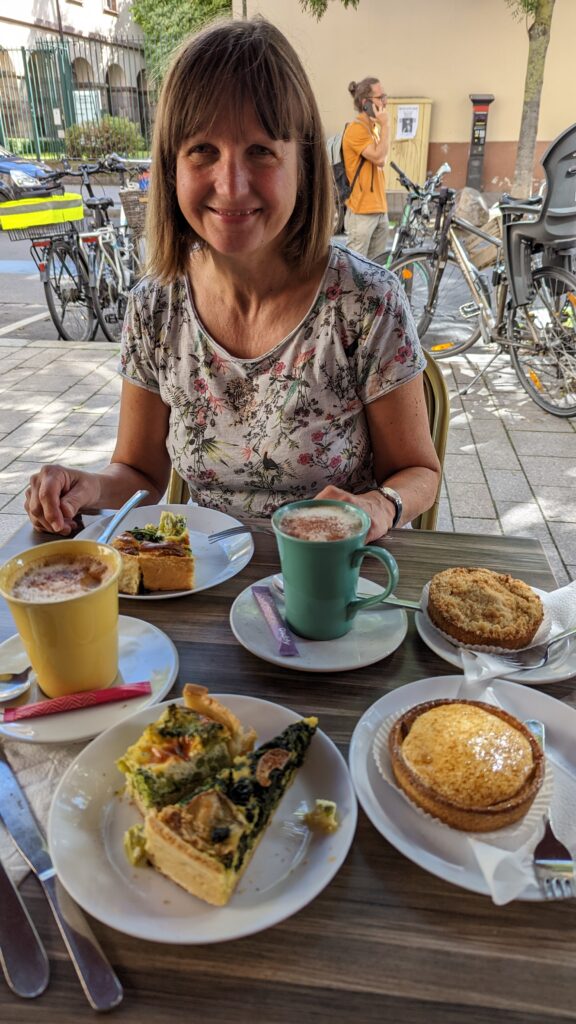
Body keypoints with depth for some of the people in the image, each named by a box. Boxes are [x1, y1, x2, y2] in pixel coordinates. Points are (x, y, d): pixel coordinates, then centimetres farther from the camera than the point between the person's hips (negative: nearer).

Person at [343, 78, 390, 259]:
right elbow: (379, 157, -18)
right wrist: (385, 125, -14)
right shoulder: (356, 128, -11)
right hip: (362, 211, -9)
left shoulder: (373, 127, 16)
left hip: (379, 210, 9)